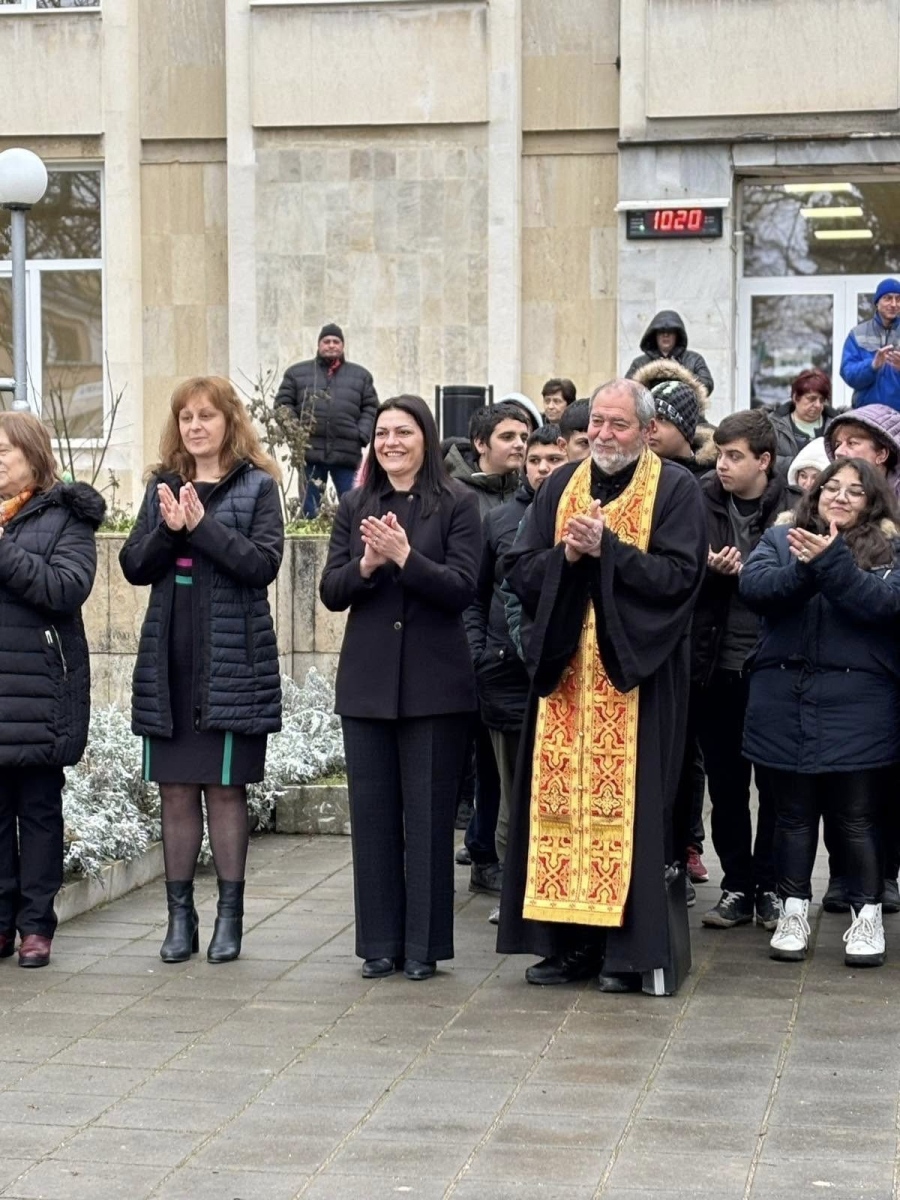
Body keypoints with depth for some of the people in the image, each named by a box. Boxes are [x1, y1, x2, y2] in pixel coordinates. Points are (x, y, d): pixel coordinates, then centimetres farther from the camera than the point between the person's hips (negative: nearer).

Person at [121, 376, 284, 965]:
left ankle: (230, 915, 10)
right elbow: (134, 566, 5)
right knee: (176, 789, 6)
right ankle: (180, 916, 14)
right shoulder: (163, 486, 12)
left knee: (225, 786, 1)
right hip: (169, 662, 4)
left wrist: (202, 525, -19)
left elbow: (264, 563, -11)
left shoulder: (257, 486, 1)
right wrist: (167, 529, -13)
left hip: (232, 662, -4)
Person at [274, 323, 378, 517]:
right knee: (310, 504, 3)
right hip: (310, 451, 0)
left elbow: (371, 408, 13)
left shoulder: (360, 375, 16)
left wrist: (362, 435, -3)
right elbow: (283, 404, 9)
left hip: (347, 453, 0)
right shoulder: (297, 372, 13)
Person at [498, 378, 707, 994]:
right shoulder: (560, 487, 13)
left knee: (629, 803, -5)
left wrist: (607, 549, -18)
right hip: (565, 670, 4)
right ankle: (569, 940, 10)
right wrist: (566, 555, -10)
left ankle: (629, 949, 1)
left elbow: (680, 575, -12)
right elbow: (520, 571, 8)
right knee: (561, 801, 3)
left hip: (636, 673, -4)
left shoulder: (675, 490, 0)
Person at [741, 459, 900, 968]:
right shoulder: (781, 538, 11)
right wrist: (805, 568, -19)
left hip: (857, 705, -2)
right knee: (794, 812, 10)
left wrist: (831, 562, -19)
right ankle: (794, 911, 20)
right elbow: (753, 587, -6)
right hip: (784, 699, 2)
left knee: (856, 816, 2)